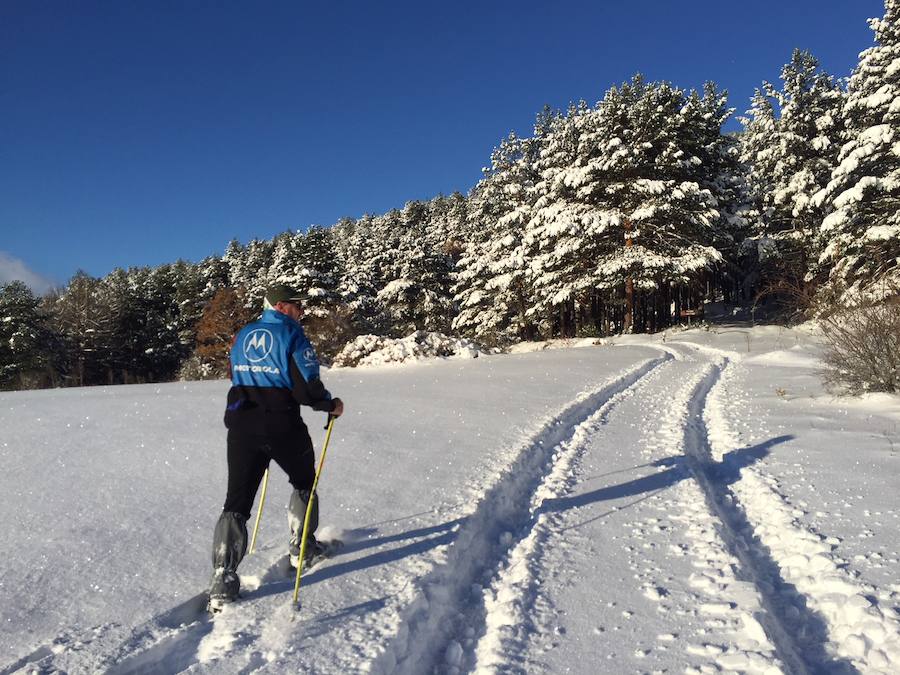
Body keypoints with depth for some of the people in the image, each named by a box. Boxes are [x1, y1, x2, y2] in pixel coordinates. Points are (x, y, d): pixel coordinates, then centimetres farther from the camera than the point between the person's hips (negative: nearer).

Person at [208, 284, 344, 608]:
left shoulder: (242, 335, 13)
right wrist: (331, 404, 4)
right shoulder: (292, 334, -7)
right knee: (304, 482, 22)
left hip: (240, 425, 5)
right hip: (282, 425, -5)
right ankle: (301, 547, 29)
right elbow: (307, 387, -13)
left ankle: (223, 578, -3)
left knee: (237, 499, 5)